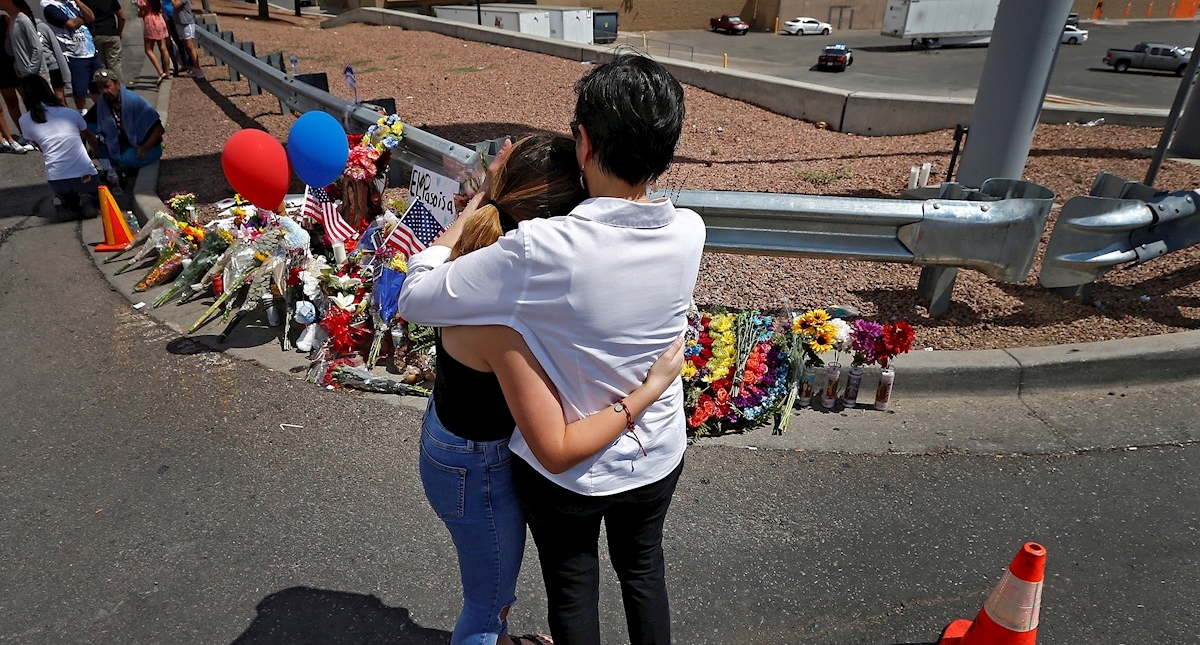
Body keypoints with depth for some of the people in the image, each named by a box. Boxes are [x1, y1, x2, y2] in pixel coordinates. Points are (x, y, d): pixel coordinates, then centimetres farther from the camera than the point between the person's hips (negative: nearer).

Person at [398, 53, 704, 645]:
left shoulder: (540, 251, -35)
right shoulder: (688, 234, -19)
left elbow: (415, 299, -23)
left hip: (564, 469, -3)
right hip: (659, 456, 4)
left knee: (571, 586, 25)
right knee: (643, 567, 31)